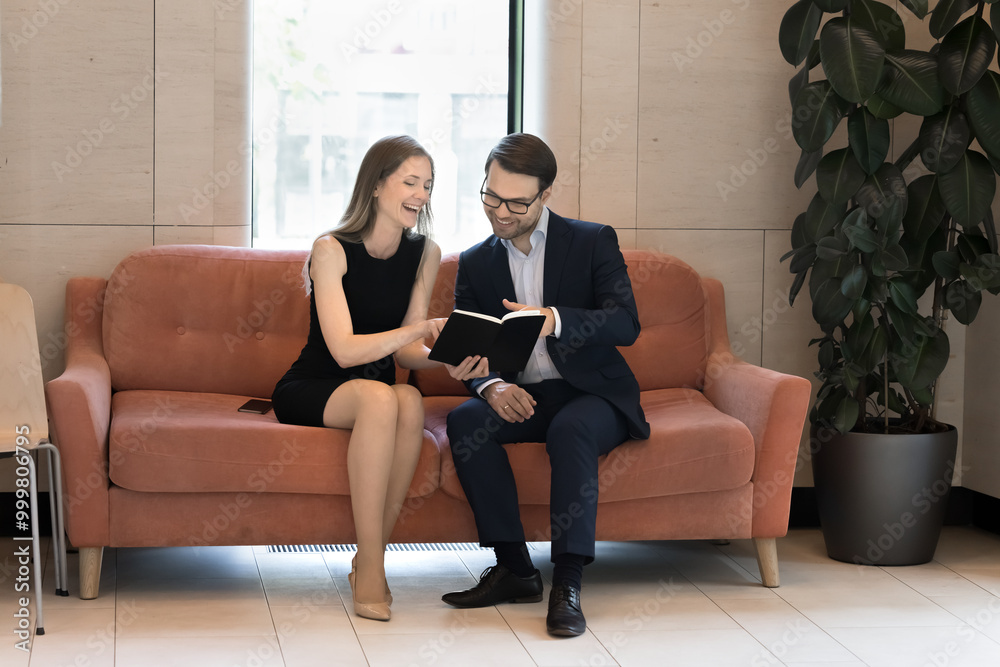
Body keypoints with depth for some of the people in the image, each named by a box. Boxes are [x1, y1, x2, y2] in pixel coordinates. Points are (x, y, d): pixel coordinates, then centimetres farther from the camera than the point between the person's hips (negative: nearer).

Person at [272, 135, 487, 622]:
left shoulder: (425, 254, 3)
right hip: (310, 390, -4)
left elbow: (404, 350, 1)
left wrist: (447, 361, -21)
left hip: (377, 390, 4)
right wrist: (421, 329, -33)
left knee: (410, 400, -33)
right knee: (379, 398, -37)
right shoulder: (332, 250, -13)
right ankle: (370, 568, -33)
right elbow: (345, 350, -21)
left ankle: (369, 559, -24)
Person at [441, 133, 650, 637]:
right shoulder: (474, 263, 10)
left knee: (570, 429, -37)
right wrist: (492, 386, -18)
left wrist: (553, 320, -32)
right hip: (519, 399, 3)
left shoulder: (593, 242, 0)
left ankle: (568, 584, -34)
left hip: (591, 394, -3)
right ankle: (514, 569, -23)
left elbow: (625, 324, -14)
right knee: (464, 422, -27)